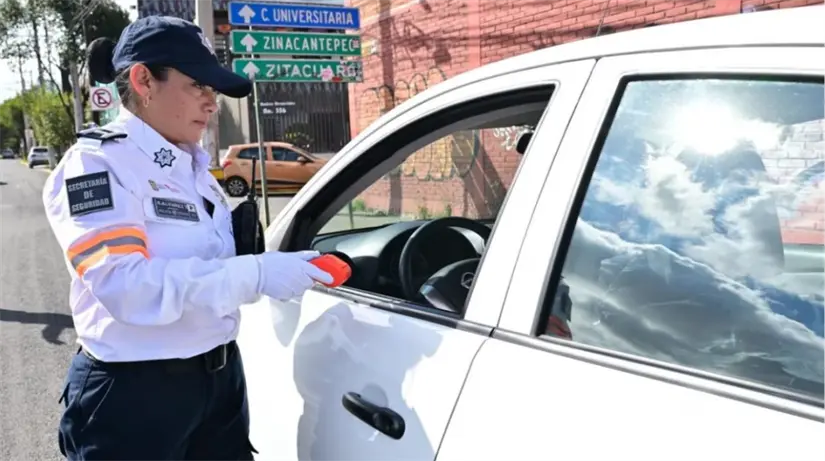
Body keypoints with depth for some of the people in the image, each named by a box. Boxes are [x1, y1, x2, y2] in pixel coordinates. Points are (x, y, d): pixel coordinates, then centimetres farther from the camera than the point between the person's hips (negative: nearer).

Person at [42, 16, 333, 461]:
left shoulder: (194, 167, 9)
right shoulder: (96, 163, -14)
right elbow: (126, 285, -27)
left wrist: (274, 265, -2)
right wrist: (255, 273, -30)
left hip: (221, 375, 7)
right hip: (132, 391, -7)